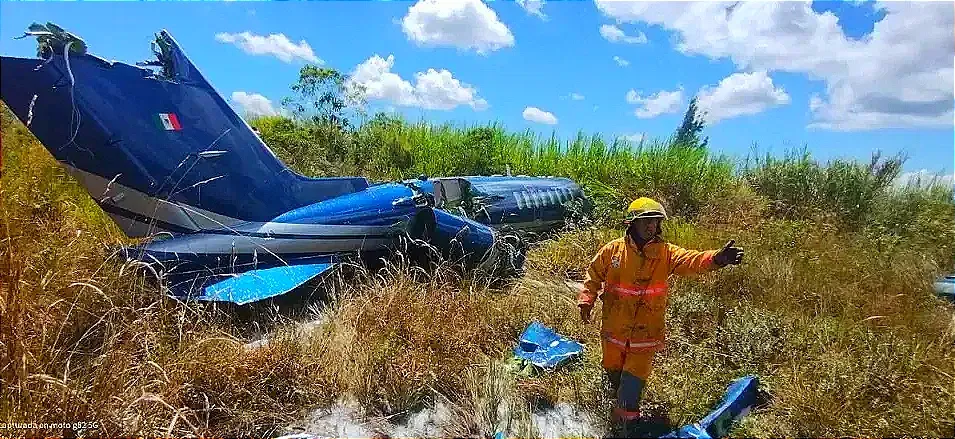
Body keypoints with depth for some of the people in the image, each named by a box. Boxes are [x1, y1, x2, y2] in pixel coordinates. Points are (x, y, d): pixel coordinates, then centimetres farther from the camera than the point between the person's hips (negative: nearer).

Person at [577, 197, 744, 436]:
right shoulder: (613, 249, -7)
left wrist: (716, 258, -47)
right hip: (614, 326, 2)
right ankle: (621, 398, 52)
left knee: (634, 377, 4)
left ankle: (626, 417, 28)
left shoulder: (666, 253, -9)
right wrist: (586, 300, -7)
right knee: (613, 368, 21)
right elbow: (594, 275, 4)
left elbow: (691, 260, -27)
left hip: (645, 331, -2)